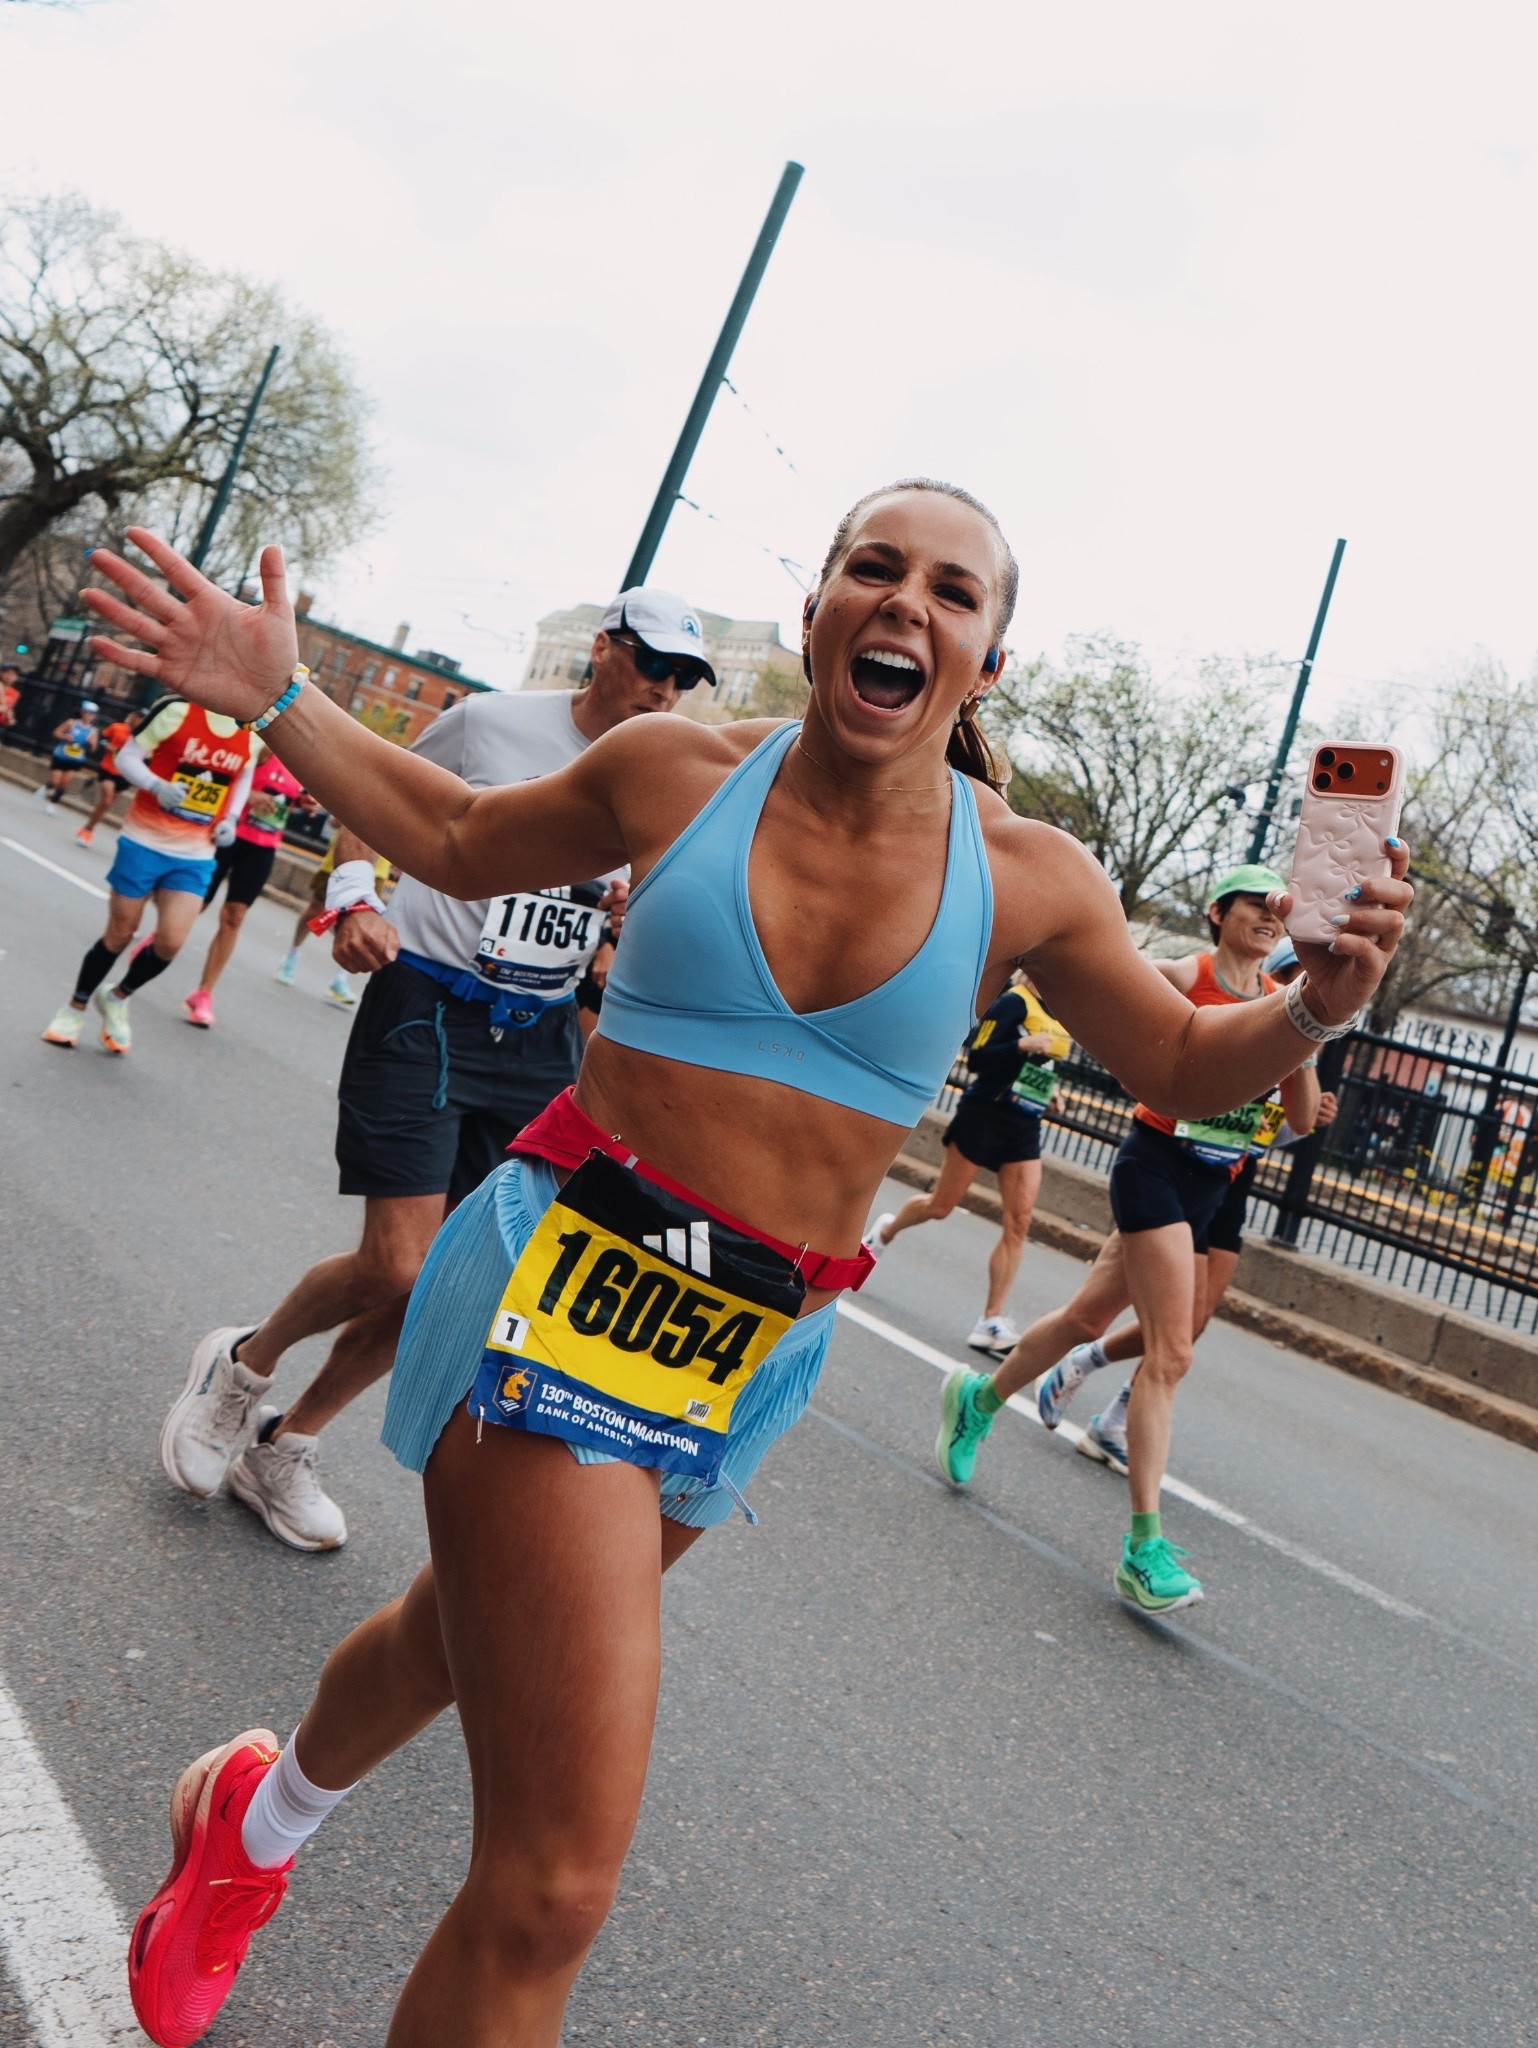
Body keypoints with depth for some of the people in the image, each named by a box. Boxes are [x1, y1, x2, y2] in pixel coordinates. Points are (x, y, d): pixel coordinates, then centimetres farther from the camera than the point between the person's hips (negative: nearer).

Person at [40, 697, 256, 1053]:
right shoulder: (178, 710, -13)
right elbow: (127, 757, -7)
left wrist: (230, 818, 2)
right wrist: (158, 786, -25)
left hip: (195, 855, 3)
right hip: (145, 840, -3)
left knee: (170, 943, -8)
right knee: (119, 934, 6)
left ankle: (117, 998, 22)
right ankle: (75, 1007, 30)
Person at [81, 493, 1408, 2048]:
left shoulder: (1029, 882, -3)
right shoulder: (676, 770, -5)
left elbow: (1184, 1068, 8)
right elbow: (461, 842, 12)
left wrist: (1316, 1001, -13)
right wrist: (274, 699, 6)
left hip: (756, 1352, 4)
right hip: (569, 1279, -3)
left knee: (473, 1632, 29)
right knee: (556, 1885, -12)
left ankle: (262, 1817, 62)